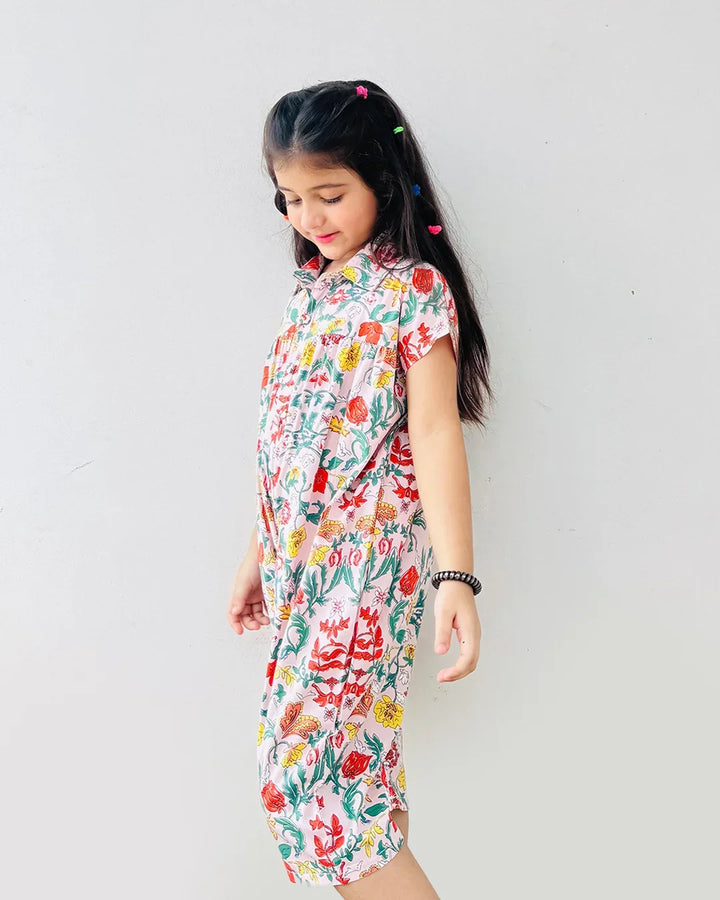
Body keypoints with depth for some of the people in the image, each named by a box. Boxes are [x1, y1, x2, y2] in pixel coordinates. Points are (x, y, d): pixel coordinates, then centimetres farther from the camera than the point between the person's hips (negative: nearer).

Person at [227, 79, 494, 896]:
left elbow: (435, 433, -15)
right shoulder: (310, 291, 15)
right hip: (299, 559, 7)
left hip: (368, 556, -7)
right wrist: (257, 556, 19)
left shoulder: (415, 289, -6)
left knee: (308, 771, -9)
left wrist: (456, 576, -23)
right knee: (350, 768, 11)